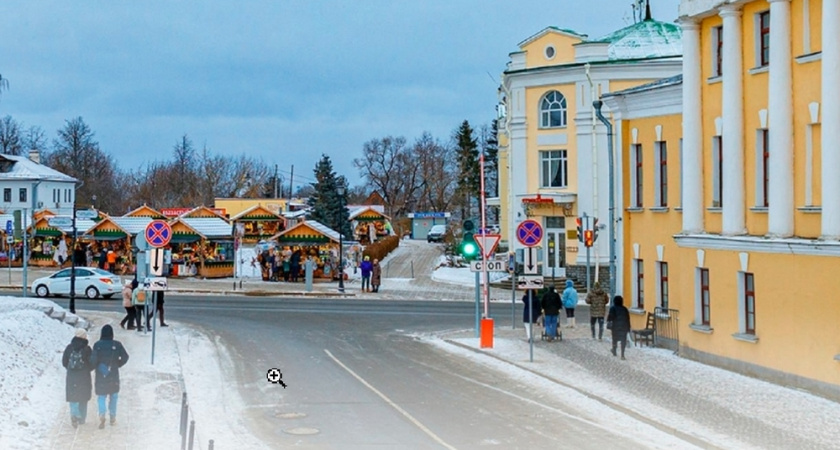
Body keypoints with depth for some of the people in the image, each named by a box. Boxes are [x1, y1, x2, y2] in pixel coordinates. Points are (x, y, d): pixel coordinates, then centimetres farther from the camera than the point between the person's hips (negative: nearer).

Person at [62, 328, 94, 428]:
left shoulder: (69, 347, -4)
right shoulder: (86, 349, -12)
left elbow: (64, 362, 3)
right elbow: (91, 364, -9)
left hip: (71, 376, 1)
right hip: (84, 378, -1)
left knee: (73, 398, 8)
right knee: (83, 399, 14)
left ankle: (74, 415, -15)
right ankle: (81, 419, 19)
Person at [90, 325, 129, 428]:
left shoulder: (97, 345, -10)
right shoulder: (117, 345, -7)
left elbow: (93, 359, -16)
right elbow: (125, 357, -10)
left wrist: (95, 366, 4)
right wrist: (118, 364, 5)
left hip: (100, 375, -1)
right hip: (113, 375, 1)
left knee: (101, 396, 5)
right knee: (113, 396, 17)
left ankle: (102, 416, -16)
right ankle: (113, 417, 22)